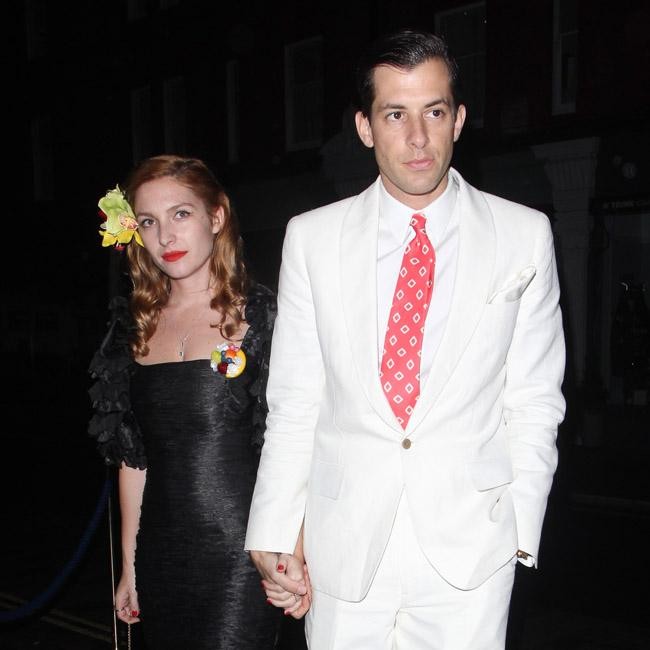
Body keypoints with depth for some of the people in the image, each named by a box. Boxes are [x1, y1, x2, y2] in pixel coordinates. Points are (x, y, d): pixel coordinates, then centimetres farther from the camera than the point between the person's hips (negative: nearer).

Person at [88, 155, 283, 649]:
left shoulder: (262, 316, -4)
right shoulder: (136, 326, 8)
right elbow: (132, 456, 12)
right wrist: (130, 565, 13)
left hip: (239, 556, -4)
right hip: (162, 560, 4)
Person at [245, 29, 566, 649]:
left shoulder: (525, 236, -1)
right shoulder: (311, 237, 0)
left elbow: (534, 400, 2)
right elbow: (293, 400, 1)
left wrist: (520, 529, -1)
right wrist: (273, 535, -2)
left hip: (471, 551, 0)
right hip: (343, 551, 1)